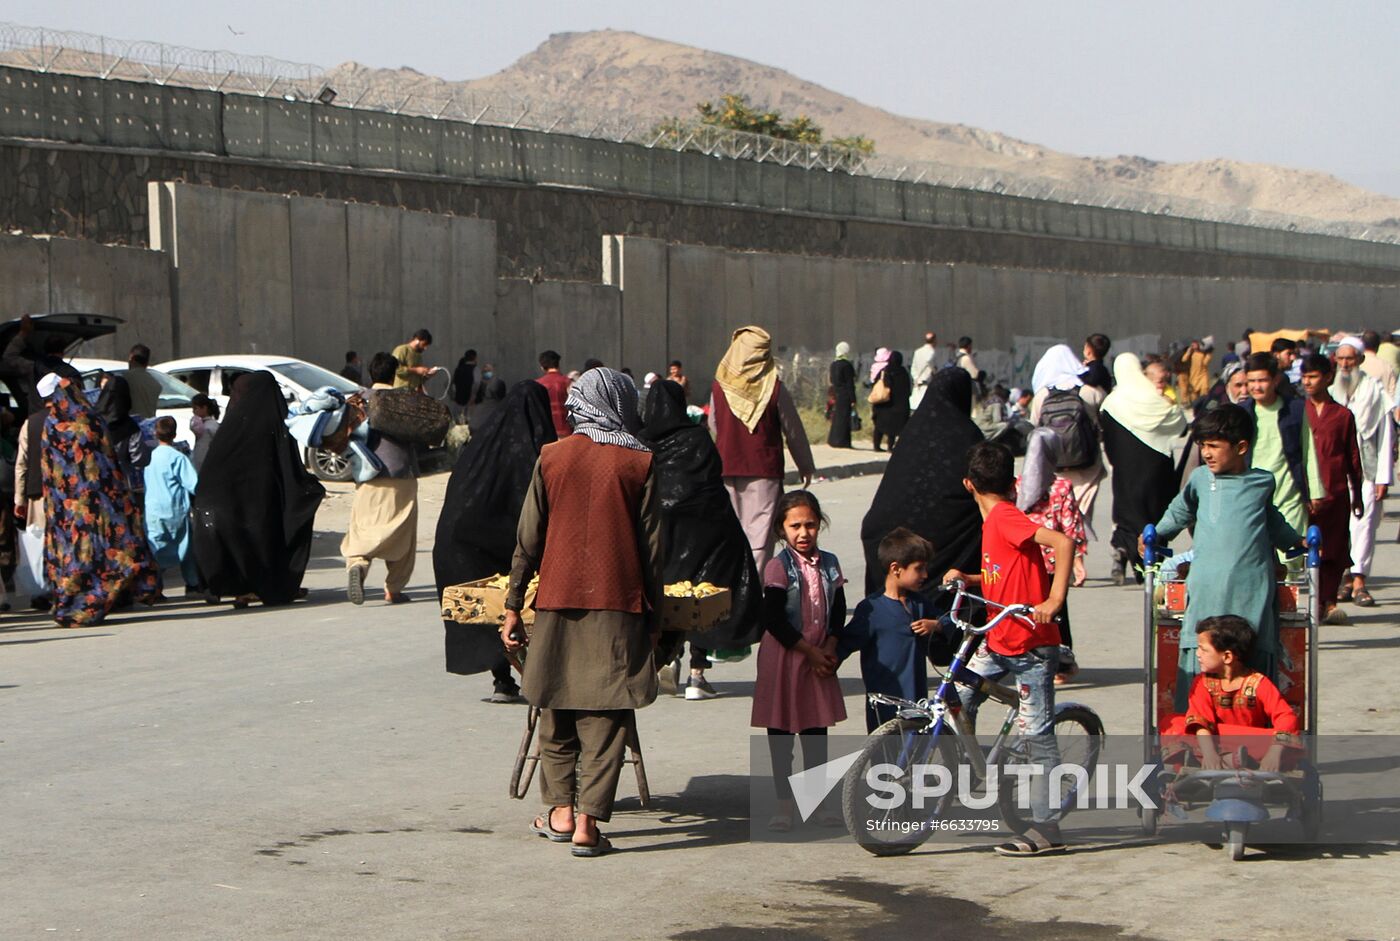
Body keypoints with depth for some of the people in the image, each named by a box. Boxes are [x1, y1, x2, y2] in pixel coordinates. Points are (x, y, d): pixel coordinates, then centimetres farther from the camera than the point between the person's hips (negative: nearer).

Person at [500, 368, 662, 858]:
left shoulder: (552, 458, 3)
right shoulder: (638, 463, -1)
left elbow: (528, 539, 3)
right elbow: (652, 548, -1)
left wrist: (513, 607, 9)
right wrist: (652, 617, 6)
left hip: (558, 600, 2)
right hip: (618, 603, -2)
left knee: (556, 709, 15)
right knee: (606, 715, 0)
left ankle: (561, 810, 18)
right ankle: (588, 822, -4)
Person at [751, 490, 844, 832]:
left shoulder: (829, 564, 5)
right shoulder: (778, 567, -11)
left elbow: (838, 611, 11)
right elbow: (774, 620, -15)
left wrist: (829, 649, -5)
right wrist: (810, 651, -14)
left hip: (821, 658, 5)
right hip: (784, 658, -4)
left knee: (817, 731, 11)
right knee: (780, 735, 2)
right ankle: (784, 803, 10)